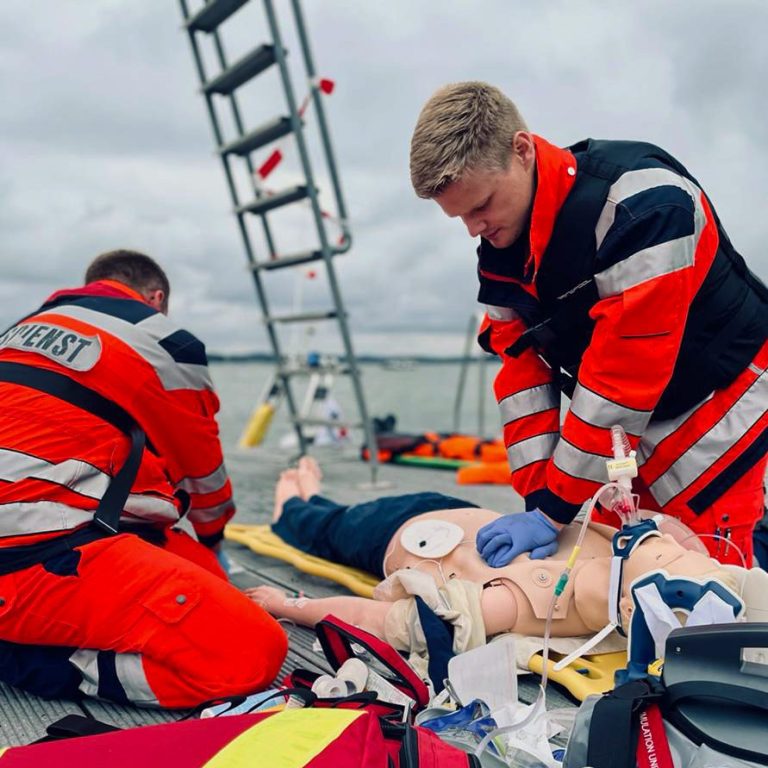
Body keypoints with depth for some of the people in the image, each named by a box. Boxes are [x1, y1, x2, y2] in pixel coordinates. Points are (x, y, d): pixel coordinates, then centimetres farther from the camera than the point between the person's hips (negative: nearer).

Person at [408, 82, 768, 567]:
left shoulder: (640, 202, -30)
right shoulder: (501, 243, -5)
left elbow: (624, 374, -31)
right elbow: (521, 366, -4)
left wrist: (557, 510, -25)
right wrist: (538, 498, -12)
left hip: (722, 402, -6)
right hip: (632, 423, 7)